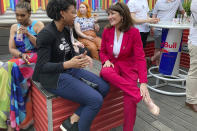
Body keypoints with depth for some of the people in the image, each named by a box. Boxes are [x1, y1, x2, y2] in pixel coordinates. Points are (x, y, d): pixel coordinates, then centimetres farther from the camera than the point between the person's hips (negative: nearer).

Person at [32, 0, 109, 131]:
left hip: (69, 70, 9)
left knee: (104, 87, -3)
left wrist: (81, 57, -9)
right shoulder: (46, 33, -17)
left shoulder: (66, 31, 8)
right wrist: (68, 64, -31)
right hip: (53, 76, -9)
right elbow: (42, 66, -19)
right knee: (96, 100, -19)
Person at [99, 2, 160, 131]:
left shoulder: (134, 32, -10)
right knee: (105, 72, -36)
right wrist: (106, 60, -13)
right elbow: (102, 52, 12)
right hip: (112, 64, 3)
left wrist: (143, 82, -22)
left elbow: (140, 58, -13)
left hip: (128, 67, -2)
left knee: (130, 101, -25)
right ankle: (145, 98, -32)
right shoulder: (107, 31, -1)